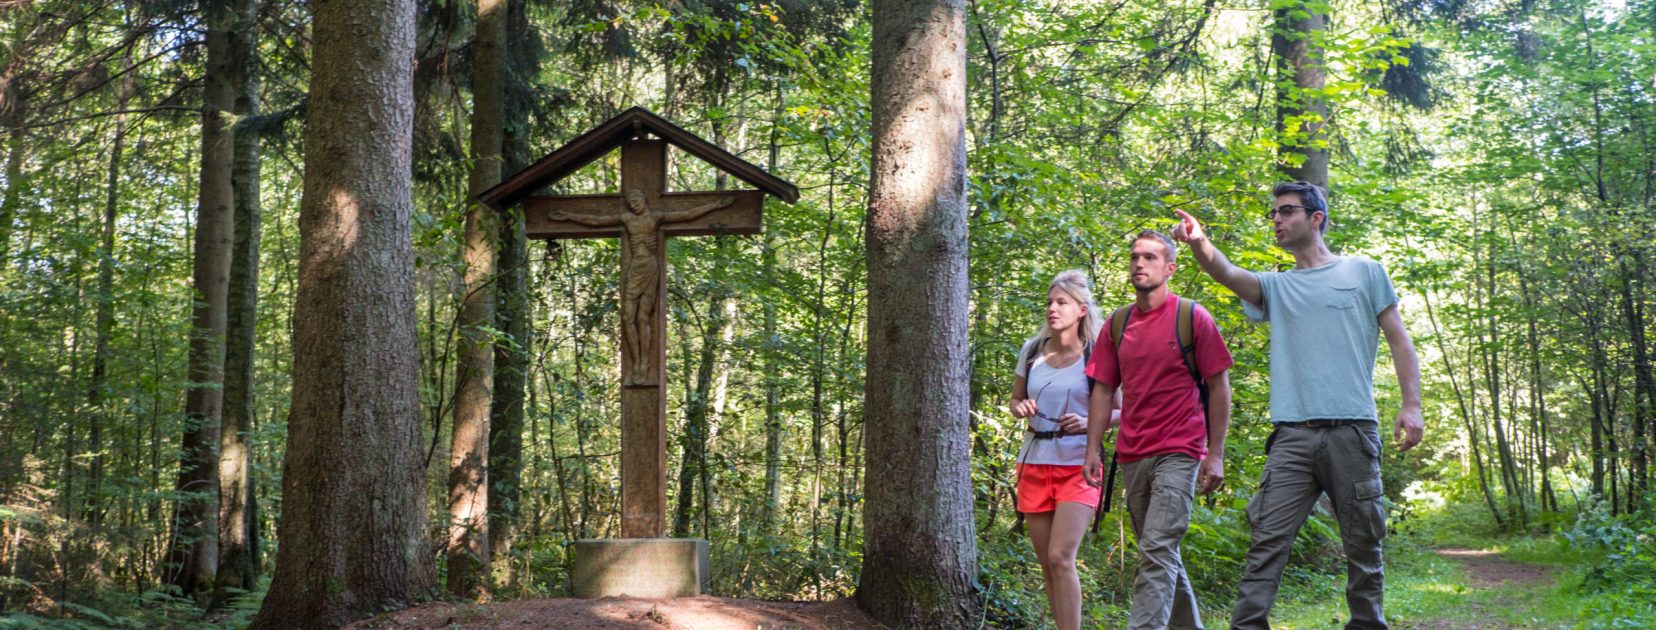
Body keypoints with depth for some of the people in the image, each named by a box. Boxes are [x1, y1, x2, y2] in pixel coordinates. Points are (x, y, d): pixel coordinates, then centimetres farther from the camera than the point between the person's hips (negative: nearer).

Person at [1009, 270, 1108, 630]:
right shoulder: (1031, 351, 5)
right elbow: (1015, 402, 16)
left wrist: (1087, 423, -20)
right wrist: (1021, 408, -7)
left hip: (1077, 467, -4)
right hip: (1034, 464, 4)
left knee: (1061, 558, -15)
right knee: (1047, 564, 8)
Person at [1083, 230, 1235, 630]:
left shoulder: (1193, 318, -3)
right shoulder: (1116, 324, 10)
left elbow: (1219, 387, -3)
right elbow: (1104, 390, 12)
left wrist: (1215, 454, -8)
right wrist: (1093, 450, 4)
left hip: (1179, 453, -5)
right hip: (1132, 456, 6)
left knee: (1157, 551, -15)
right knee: (1162, 554, 14)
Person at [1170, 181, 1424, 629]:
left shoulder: (1364, 272, 11)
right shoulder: (1275, 286, 16)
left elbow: (1399, 342, 8)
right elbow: (1227, 274, -5)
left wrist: (1411, 405, -4)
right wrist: (1199, 243, -26)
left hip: (1352, 429, -1)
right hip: (1293, 435, 2)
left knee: (1362, 542, 5)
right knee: (1267, 540, -8)